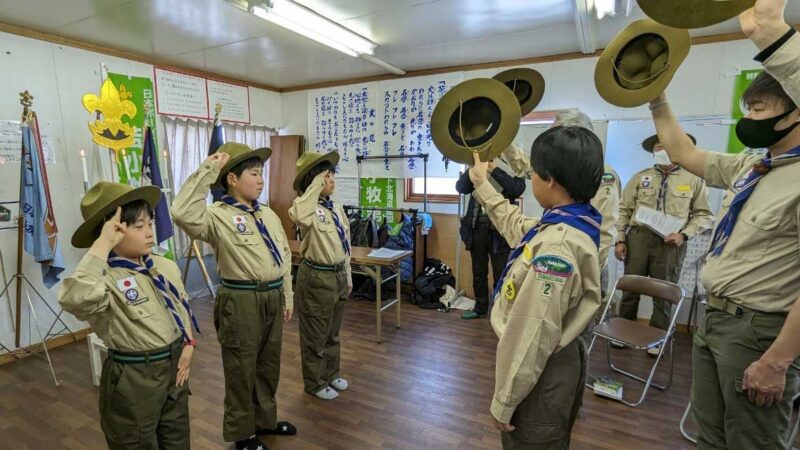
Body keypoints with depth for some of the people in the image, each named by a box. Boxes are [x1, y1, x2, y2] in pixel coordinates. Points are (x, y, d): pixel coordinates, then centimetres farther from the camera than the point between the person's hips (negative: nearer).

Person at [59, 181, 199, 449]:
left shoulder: (166, 267, 0)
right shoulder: (105, 279, -21)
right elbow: (75, 299, -46)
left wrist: (188, 345, 2)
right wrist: (103, 244, -38)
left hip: (174, 368, 7)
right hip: (133, 380, -6)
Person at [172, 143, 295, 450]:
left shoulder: (268, 215, 8)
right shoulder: (218, 216, -12)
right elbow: (183, 213, -35)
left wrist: (287, 298, 11)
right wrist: (208, 170, -28)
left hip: (273, 299, 7)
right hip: (241, 302, -6)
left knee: (268, 365, 21)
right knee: (241, 369, 11)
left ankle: (265, 419, 42)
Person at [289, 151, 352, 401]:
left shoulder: (337, 207, 7)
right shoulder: (309, 208, -16)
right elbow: (299, 216, -44)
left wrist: (347, 276, 15)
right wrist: (316, 185, -33)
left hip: (338, 275, 8)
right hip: (317, 277, -7)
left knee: (332, 332, 22)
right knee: (316, 335, 10)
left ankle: (332, 374, 41)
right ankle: (315, 383, 29)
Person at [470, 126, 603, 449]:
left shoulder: (556, 245, -32)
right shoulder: (574, 224, -1)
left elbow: (532, 334, -30)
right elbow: (516, 225, 18)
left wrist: (503, 402, -19)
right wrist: (482, 186, 27)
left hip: (541, 374, -9)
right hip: (558, 361, 9)